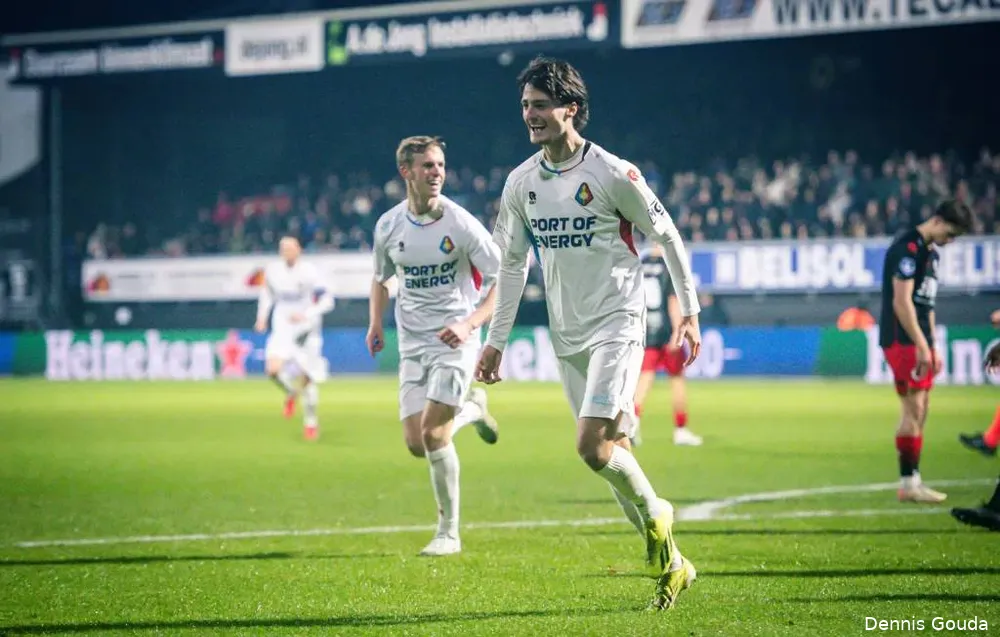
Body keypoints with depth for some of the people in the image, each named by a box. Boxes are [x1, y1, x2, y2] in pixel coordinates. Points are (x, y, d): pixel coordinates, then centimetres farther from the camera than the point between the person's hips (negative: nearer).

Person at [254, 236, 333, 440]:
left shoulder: (309, 272, -13)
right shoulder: (272, 271, 0)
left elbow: (327, 300, -11)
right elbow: (267, 293, 20)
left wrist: (306, 315, -22)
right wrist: (262, 316, 9)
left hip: (306, 330, -2)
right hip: (282, 329, 2)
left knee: (307, 378, 4)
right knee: (273, 369, -21)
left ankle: (311, 421, 22)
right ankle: (291, 392, 11)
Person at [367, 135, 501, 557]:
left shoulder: (460, 224, -12)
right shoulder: (388, 226, 1)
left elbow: (502, 280, -10)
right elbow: (381, 277, 20)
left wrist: (469, 323, -22)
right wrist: (375, 324, 5)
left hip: (455, 338, -4)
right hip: (412, 343, 5)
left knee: (433, 432, -17)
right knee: (416, 444, -2)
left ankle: (449, 533, -2)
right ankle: (471, 409, 32)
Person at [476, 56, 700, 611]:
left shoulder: (613, 174, -11)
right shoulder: (521, 183, 4)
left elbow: (667, 235, -1)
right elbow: (512, 263, 14)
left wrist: (689, 310, 0)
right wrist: (496, 340, 12)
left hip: (616, 322, -6)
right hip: (567, 335, 6)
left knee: (593, 446, -18)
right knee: (612, 450, 7)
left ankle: (655, 515, 10)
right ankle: (669, 563, 18)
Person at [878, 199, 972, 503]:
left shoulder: (930, 252, 18)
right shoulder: (908, 247, -14)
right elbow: (901, 301, -20)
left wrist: (932, 349, 20)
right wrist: (922, 346, -21)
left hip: (918, 342, 10)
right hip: (902, 340, -10)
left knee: (918, 412, 10)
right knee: (913, 410, -11)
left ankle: (912, 481, 13)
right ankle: (909, 483, -9)